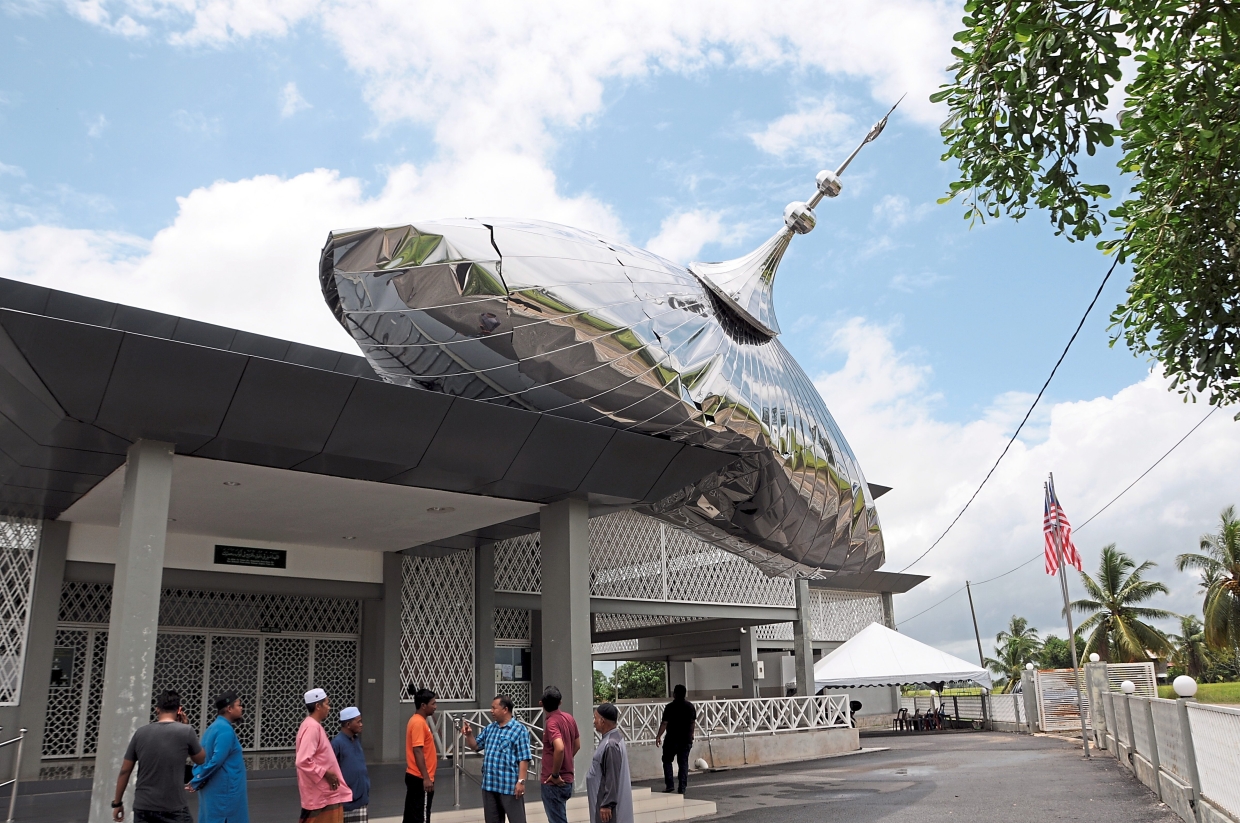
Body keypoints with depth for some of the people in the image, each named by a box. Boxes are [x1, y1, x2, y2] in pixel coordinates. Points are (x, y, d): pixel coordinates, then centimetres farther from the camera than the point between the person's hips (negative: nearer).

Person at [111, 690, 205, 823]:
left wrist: (117, 802, 19)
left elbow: (124, 771, 7)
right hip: (174, 809, -4)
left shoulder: (141, 733, 3)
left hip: (143, 808, 4)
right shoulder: (185, 731, -6)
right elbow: (201, 759, 10)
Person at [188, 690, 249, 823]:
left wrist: (197, 779, 6)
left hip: (215, 789, 9)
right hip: (224, 790, -9)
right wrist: (197, 782, -12)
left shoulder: (214, 727, 11)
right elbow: (217, 760, -23)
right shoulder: (226, 730, -18)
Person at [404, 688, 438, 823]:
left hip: (414, 776, 10)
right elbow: (417, 751, -23)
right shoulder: (419, 723, -18)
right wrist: (426, 778, -24)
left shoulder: (418, 721, 13)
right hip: (420, 778, -10)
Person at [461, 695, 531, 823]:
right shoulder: (489, 729, 12)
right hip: (489, 784, 7)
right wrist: (469, 735, 2)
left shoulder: (519, 730, -10)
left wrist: (521, 781, -17)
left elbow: (524, 759, -12)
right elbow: (475, 746, 21)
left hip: (510, 785, -7)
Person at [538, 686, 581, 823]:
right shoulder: (569, 718, 6)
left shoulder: (551, 722, -19)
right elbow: (577, 745, 17)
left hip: (554, 782, -8)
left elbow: (559, 748, -34)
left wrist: (555, 775, -23)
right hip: (567, 779, 8)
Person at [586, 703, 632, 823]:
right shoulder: (612, 737, 7)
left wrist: (607, 804, -22)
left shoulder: (611, 745, -24)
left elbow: (612, 778, -24)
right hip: (606, 799, 10)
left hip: (609, 801, -10)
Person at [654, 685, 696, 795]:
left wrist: (658, 736, -3)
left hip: (672, 739, -4)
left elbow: (664, 723, -12)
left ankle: (669, 784, 1)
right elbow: (693, 723, 11)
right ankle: (682, 788, 7)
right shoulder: (691, 706, 3)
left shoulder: (670, 707, -13)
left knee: (667, 760, 11)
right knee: (683, 763, 8)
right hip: (686, 739, 4)